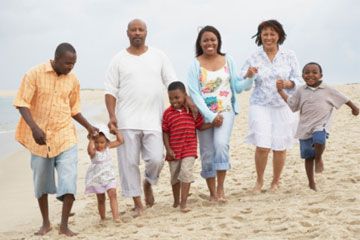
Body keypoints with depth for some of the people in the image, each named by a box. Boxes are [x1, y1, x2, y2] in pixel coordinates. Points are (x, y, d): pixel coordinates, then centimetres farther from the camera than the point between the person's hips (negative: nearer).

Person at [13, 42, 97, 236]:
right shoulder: (35, 74, -8)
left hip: (65, 136, 2)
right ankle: (46, 223, 27)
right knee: (41, 182, 10)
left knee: (69, 181, -11)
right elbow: (22, 103, -11)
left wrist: (88, 127, 11)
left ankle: (64, 225, 0)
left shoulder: (73, 80, 4)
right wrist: (34, 127, -25)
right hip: (40, 137, -1)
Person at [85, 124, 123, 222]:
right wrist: (91, 140, -35)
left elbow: (120, 141, 3)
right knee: (101, 199, 8)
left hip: (109, 176, 2)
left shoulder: (108, 147, -1)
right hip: (97, 178, -2)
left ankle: (115, 215, -20)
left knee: (112, 194, -15)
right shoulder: (94, 151, -16)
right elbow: (90, 151, -41)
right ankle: (102, 218, 20)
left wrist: (115, 130, -3)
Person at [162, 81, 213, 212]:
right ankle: (176, 200, 35)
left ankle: (183, 203, -11)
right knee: (175, 176, 14)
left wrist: (213, 123, -8)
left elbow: (200, 126, 7)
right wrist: (168, 149, -8)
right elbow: (165, 132, -2)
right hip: (174, 151, 1)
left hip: (189, 149, -1)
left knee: (186, 173, -14)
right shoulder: (167, 113, -3)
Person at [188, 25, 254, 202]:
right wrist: (211, 116, -13)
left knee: (221, 144, -22)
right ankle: (212, 193, 15)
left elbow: (237, 86, 8)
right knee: (207, 154, 3)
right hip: (204, 114, 0)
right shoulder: (196, 64, -2)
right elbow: (194, 93, -7)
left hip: (225, 111, 0)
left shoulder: (228, 61, 6)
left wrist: (249, 78, -13)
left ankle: (220, 188, -14)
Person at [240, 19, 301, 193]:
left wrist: (288, 84, -17)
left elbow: (298, 80, 4)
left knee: (280, 147, 4)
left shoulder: (289, 56, 3)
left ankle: (275, 181, 27)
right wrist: (248, 75, -20)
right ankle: (259, 180, 13)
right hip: (260, 106, -1)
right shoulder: (253, 58, 2)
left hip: (283, 107, 1)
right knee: (262, 146, -12)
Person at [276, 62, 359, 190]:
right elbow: (291, 104, 11)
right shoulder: (301, 91, 7)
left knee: (319, 139, -36)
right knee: (308, 157, 7)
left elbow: (343, 99, 11)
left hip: (321, 124, -3)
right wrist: (281, 90, 6)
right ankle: (311, 183, 22)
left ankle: (319, 158, -3)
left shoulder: (328, 90, 1)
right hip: (305, 127, 3)